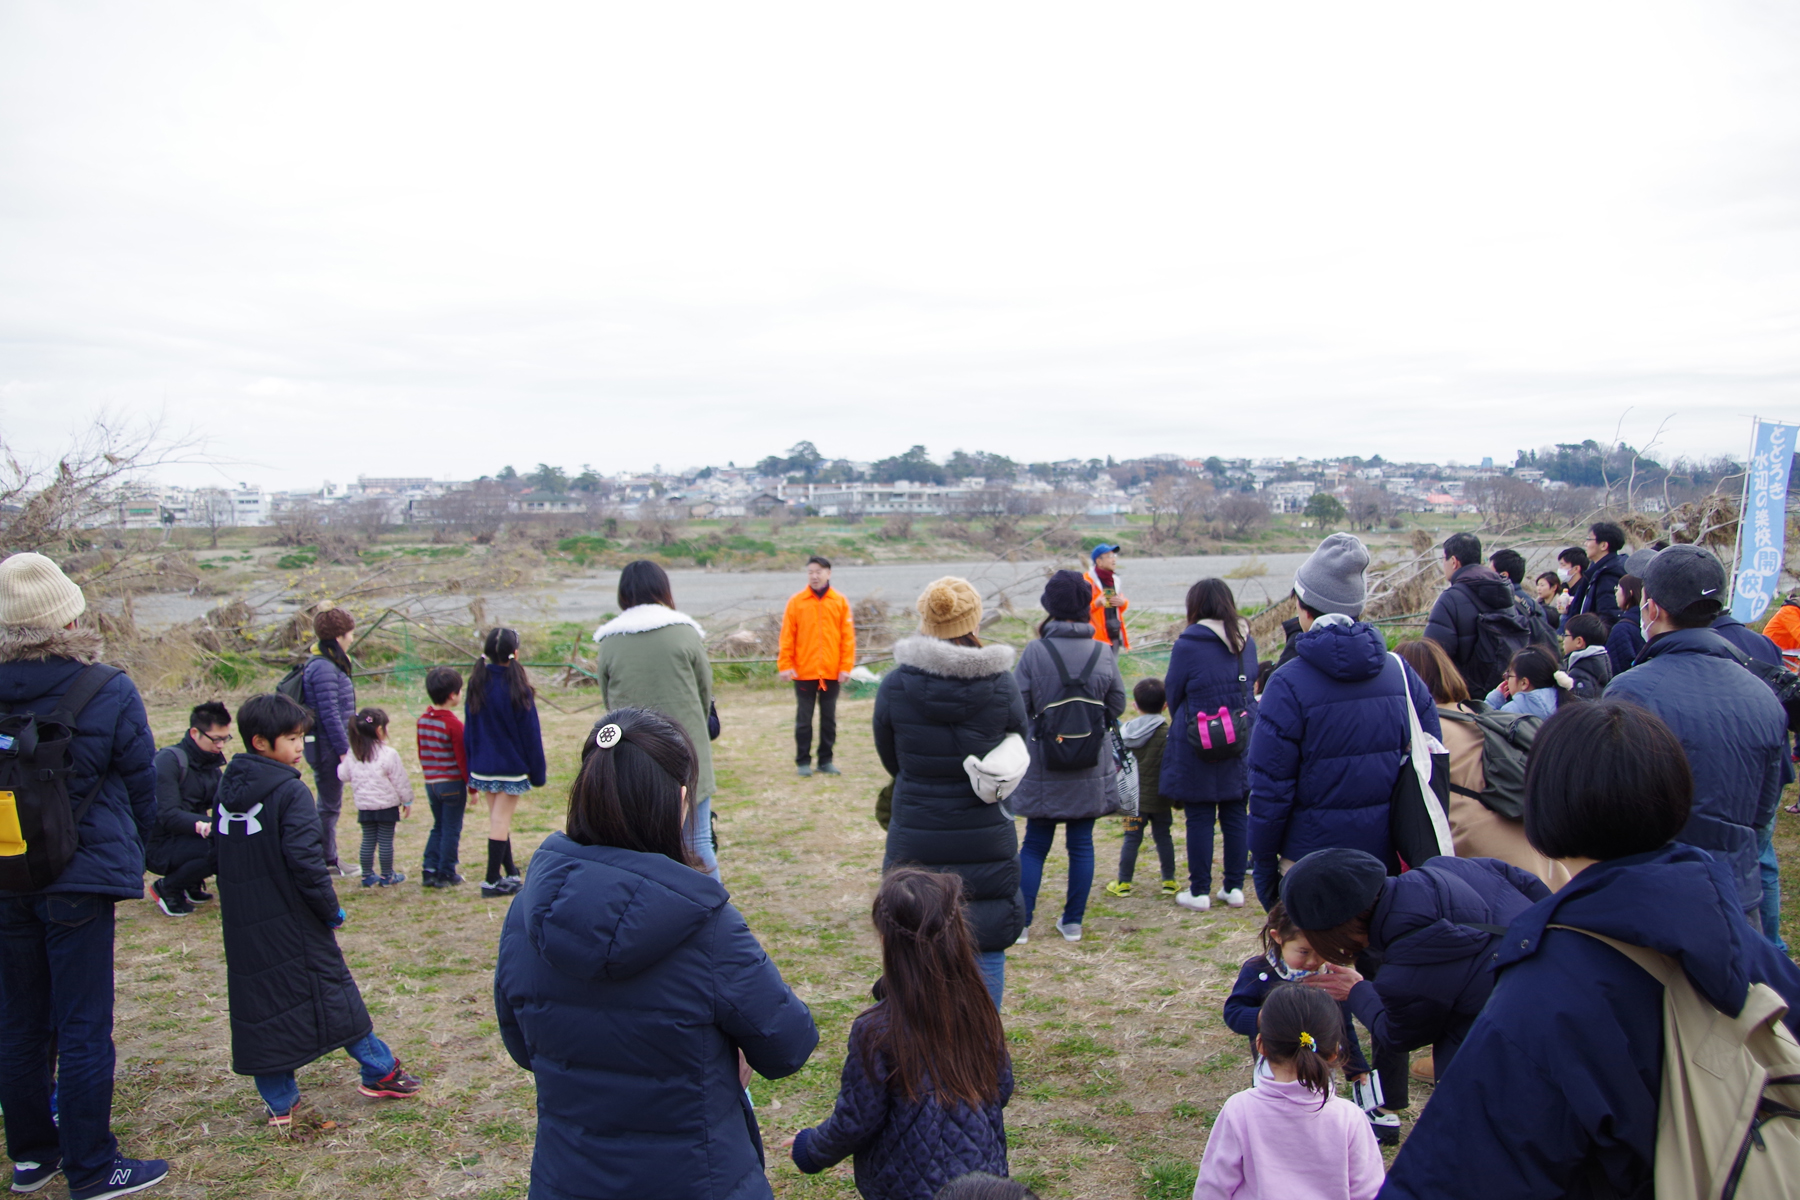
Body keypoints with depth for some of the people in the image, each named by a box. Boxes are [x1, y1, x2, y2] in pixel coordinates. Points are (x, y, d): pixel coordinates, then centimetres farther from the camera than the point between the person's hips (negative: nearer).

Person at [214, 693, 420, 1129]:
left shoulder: (227, 788, 6)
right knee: (333, 992, 7)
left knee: (257, 1002, 11)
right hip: (293, 923, -6)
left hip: (243, 925, 6)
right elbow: (305, 861, -22)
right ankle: (379, 1072, 19)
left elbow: (223, 854, 13)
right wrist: (331, 910, -10)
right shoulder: (290, 792, -18)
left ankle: (279, 1102, 17)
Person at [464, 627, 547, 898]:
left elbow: (469, 730, 6)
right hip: (511, 767, -5)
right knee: (501, 821, 1)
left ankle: (510, 874, 26)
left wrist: (471, 771, 13)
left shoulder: (476, 685, 0)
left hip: (482, 767, 5)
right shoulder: (518, 688, -15)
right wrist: (537, 772, -3)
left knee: (497, 820, 15)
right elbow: (530, 733, -10)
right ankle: (492, 880, 5)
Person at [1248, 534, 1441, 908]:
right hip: (1390, 862, 5)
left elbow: (1270, 790, -14)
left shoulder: (1288, 685, -15)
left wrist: (1264, 868, -3)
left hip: (1314, 861, -4)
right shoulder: (1400, 673, 0)